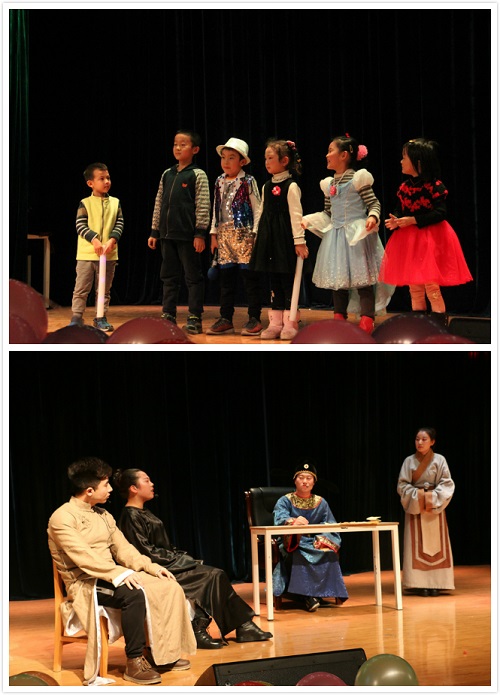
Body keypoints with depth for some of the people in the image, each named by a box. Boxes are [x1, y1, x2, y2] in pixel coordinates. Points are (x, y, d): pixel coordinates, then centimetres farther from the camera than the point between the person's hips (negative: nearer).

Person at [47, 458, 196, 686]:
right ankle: (134, 663, -26)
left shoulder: (103, 515, 14)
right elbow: (83, 557, -23)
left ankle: (165, 654, -6)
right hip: (84, 584, -8)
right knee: (133, 594, -36)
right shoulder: (63, 518, -12)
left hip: (112, 576, 8)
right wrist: (119, 573, -30)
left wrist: (151, 567, -4)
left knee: (170, 587, -11)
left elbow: (123, 549, 12)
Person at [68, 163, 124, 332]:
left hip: (109, 254, 3)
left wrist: (112, 241, -13)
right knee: (81, 288, 0)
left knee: (104, 289, 9)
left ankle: (101, 318, 17)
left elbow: (119, 225, 3)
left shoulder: (115, 203, 7)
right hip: (86, 253, -3)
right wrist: (94, 240, -19)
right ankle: (76, 317, 4)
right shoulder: (85, 204, -1)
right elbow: (80, 225, -7)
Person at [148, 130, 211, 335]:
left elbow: (203, 206, -7)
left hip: (188, 234, -6)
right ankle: (169, 316, 16)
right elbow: (159, 204, 16)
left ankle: (194, 318, 3)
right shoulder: (166, 175, 12)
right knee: (169, 277, 10)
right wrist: (154, 231, 13)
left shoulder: (198, 175, -3)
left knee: (193, 276, 0)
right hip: (167, 234, 6)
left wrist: (200, 233, -13)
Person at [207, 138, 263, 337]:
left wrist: (255, 233, -10)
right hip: (224, 235, 5)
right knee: (226, 277, 8)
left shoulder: (248, 182, -4)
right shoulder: (219, 182, 11)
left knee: (249, 277, -3)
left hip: (244, 234, -5)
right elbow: (216, 210, 16)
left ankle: (254, 318, 2)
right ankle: (225, 319, 12)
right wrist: (214, 233, 13)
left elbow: (257, 209, -5)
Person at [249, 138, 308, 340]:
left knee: (288, 280, -3)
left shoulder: (290, 186, -8)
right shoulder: (267, 187, 14)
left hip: (285, 239, -7)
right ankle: (275, 323, 13)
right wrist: (257, 237, 17)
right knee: (274, 281, 9)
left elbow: (296, 214, -13)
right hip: (269, 239, 7)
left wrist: (299, 240, -16)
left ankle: (290, 323, 2)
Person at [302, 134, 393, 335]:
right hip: (335, 235, 7)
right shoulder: (329, 184, 11)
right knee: (338, 278, 9)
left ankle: (367, 319, -3)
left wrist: (372, 217, -24)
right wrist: (308, 220, 9)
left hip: (357, 235, -7)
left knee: (361, 277, -6)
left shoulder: (358, 179, -8)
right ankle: (339, 317, 17)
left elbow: (374, 204, -6)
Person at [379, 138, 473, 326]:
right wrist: (395, 221, -10)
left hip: (431, 241, -7)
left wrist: (413, 220, -23)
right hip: (409, 240, 7)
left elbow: (440, 213, -18)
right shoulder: (404, 187, 7)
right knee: (414, 289, 10)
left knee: (431, 287, -10)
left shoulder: (435, 186, -12)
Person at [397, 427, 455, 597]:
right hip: (414, 506, 0)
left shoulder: (439, 460, 0)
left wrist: (433, 496, -15)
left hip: (435, 507, 0)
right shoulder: (409, 461, 2)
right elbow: (402, 485, 1)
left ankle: (435, 583, 2)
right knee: (417, 544, -3)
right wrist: (417, 495, -13)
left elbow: (447, 484, -2)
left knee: (435, 543, -1)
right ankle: (420, 584, -2)